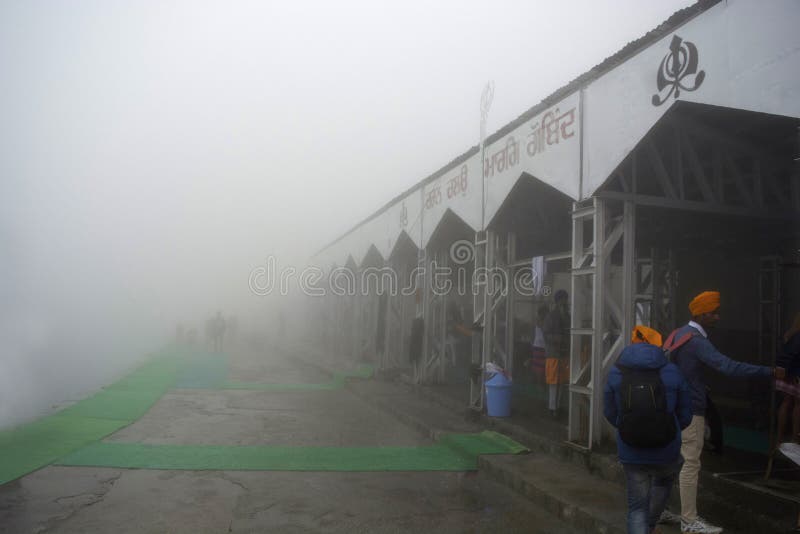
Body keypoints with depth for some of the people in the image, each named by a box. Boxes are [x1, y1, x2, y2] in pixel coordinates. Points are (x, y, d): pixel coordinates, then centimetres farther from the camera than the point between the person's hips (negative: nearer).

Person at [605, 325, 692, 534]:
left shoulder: (615, 373, -8)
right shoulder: (671, 372, -9)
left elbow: (610, 413, 2)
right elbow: (685, 416, 1)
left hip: (631, 455, -1)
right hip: (667, 453, 1)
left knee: (637, 507, 14)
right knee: (664, 480, 35)